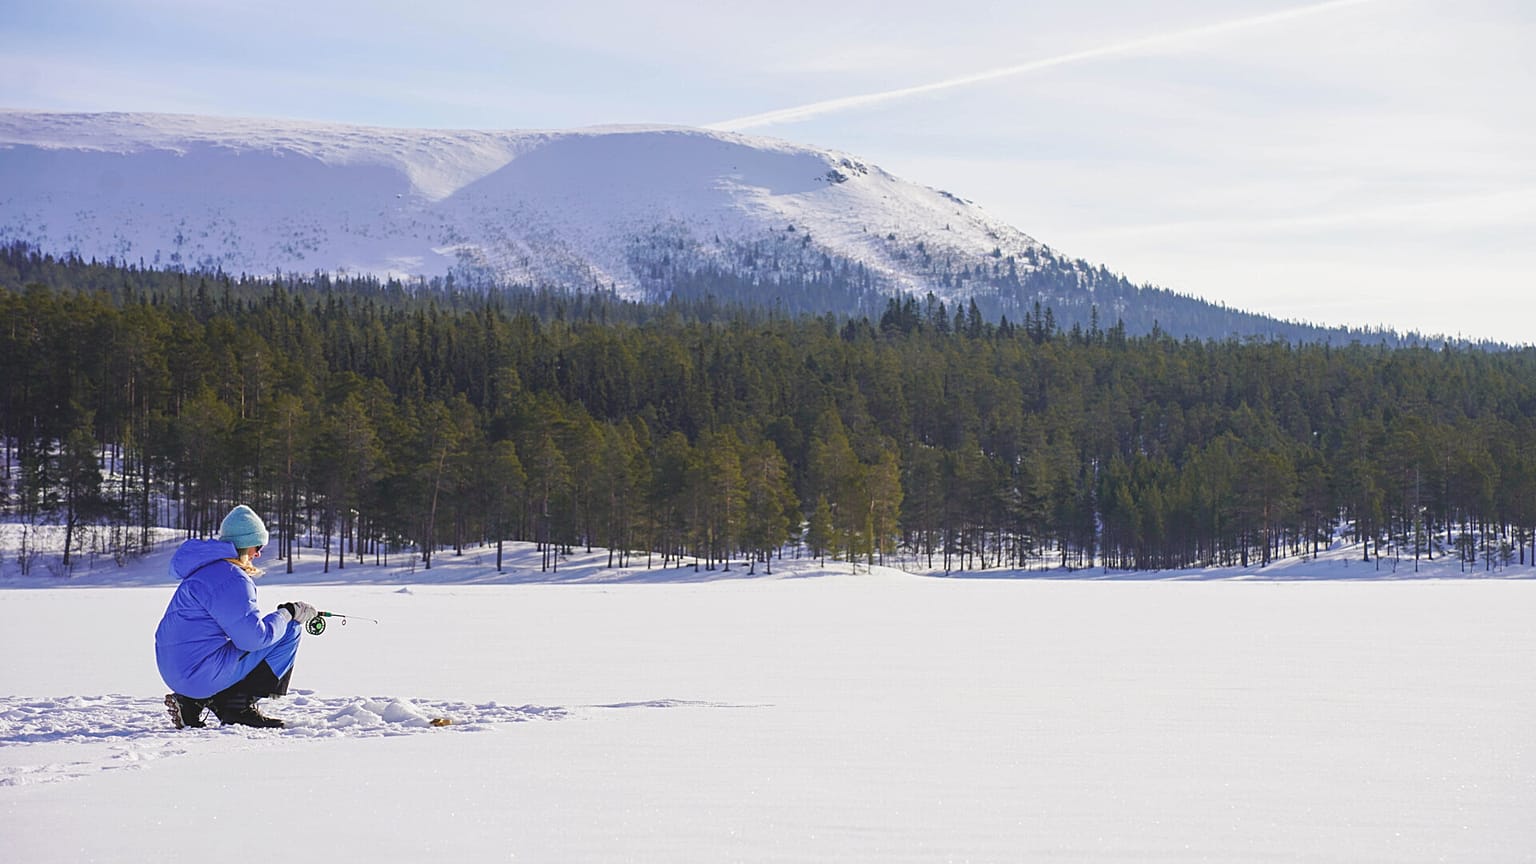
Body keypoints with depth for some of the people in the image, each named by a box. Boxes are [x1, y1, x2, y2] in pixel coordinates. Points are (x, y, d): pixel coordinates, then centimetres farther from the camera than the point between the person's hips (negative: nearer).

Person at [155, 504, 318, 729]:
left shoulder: (209, 568, 18)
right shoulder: (230, 578, -16)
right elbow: (253, 637, -18)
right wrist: (287, 614, -4)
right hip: (203, 674, -10)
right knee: (290, 630, -5)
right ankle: (239, 705, -5)